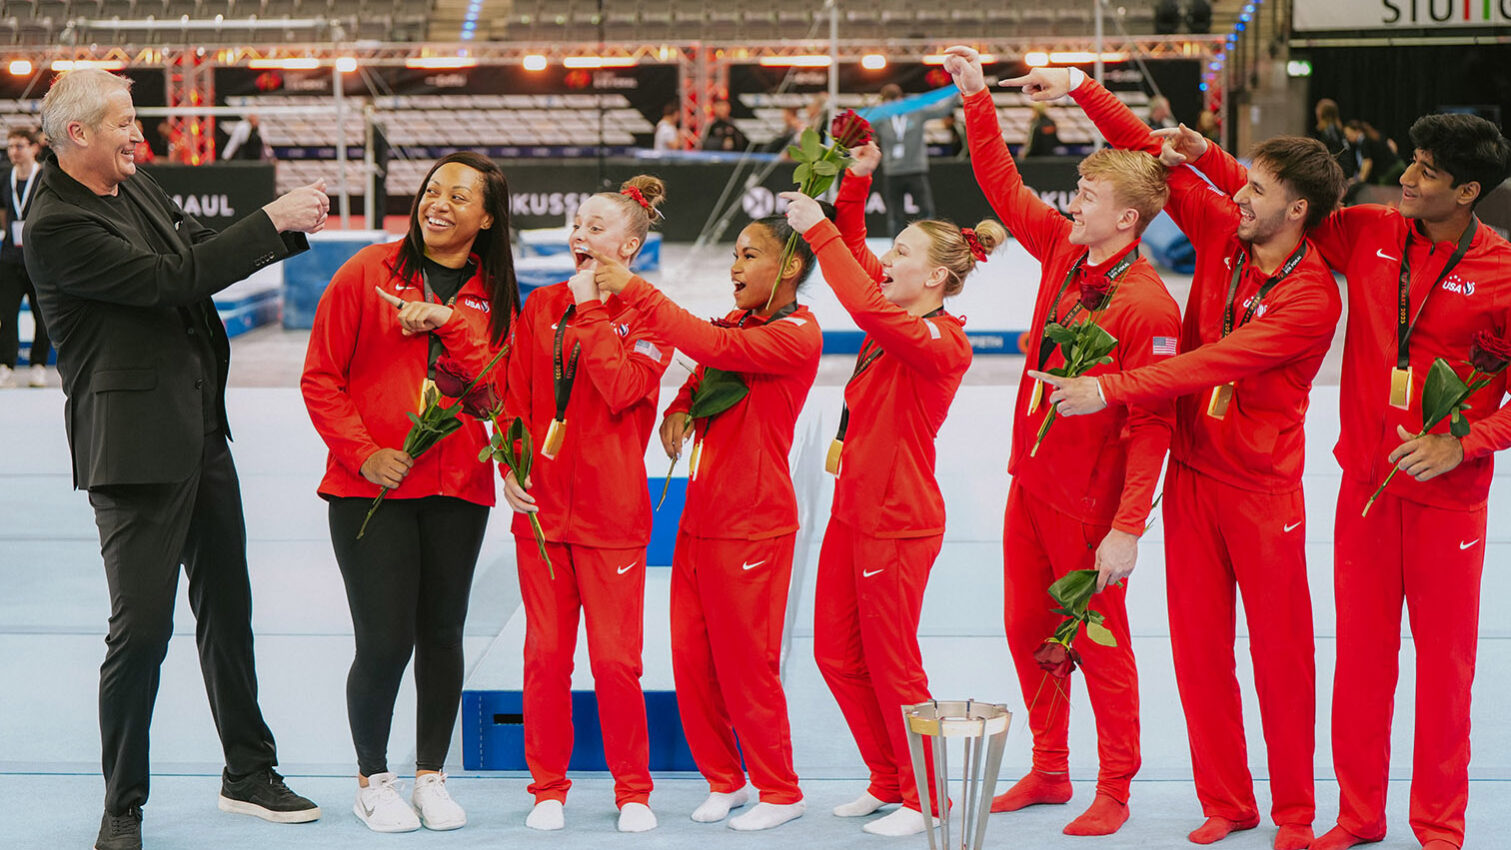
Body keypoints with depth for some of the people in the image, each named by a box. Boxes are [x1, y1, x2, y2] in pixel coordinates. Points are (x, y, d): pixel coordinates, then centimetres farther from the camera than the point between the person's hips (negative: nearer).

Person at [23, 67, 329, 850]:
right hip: (134, 446, -9)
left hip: (200, 431, 9)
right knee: (142, 626, -5)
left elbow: (201, 250, 21)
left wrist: (291, 226, 6)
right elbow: (171, 278, -23)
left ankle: (248, 775, 31)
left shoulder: (136, 185, 9)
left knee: (226, 608, 17)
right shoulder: (54, 226, -18)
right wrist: (270, 221, -18)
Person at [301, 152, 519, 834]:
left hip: (457, 490, 3)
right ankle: (372, 781, 14)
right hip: (370, 488, -3)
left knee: (441, 635, 9)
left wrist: (446, 323, -14)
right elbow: (320, 378, -2)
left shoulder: (495, 296, 9)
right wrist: (363, 452, -12)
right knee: (385, 641, -6)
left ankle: (431, 776, 25)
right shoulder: (369, 273, -1)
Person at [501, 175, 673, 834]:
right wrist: (511, 466, -2)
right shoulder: (540, 306, 10)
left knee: (616, 659, -2)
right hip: (541, 507, 3)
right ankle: (548, 787, 18)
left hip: (611, 513, -3)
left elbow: (624, 389, -18)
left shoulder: (646, 316, -1)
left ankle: (633, 791, 13)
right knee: (545, 655, 6)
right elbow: (515, 396, 12)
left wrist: (589, 310, -13)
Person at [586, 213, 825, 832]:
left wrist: (635, 290, -26)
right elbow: (700, 374, 23)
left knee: (745, 662, -1)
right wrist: (677, 410, -2)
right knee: (691, 657, 8)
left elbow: (713, 348, -26)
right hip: (699, 518, 8)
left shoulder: (797, 334, -13)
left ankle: (780, 792, 13)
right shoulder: (735, 324, 14)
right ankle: (724, 780, 23)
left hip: (753, 526, -8)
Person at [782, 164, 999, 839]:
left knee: (891, 665, 1)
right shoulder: (894, 319, 7)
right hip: (852, 511, 9)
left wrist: (818, 229, -32)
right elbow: (855, 253, 17)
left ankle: (925, 801, 17)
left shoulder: (942, 343, -19)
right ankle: (889, 782, 28)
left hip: (899, 523, -9)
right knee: (835, 653, 14)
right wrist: (854, 185, 3)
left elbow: (868, 307, -36)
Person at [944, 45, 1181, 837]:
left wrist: (1128, 528, -25)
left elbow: (1152, 425, -23)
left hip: (1089, 505, -8)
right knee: (1027, 631, 16)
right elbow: (1005, 187, 13)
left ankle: (1114, 793, 18)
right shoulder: (1062, 251, 1)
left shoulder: (1147, 305, -21)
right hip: (1030, 484, 8)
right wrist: (977, 100, 5)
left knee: (1099, 644, 4)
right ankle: (1049, 771, 32)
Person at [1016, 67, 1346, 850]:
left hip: (1262, 490, -6)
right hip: (1192, 473, 6)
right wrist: (1080, 88, 2)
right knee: (1199, 647, 8)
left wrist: (1110, 390, -31)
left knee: (1280, 653, 2)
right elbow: (1151, 154, 8)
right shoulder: (1223, 233, 1)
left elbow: (1215, 362, -27)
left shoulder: (1313, 298, -17)